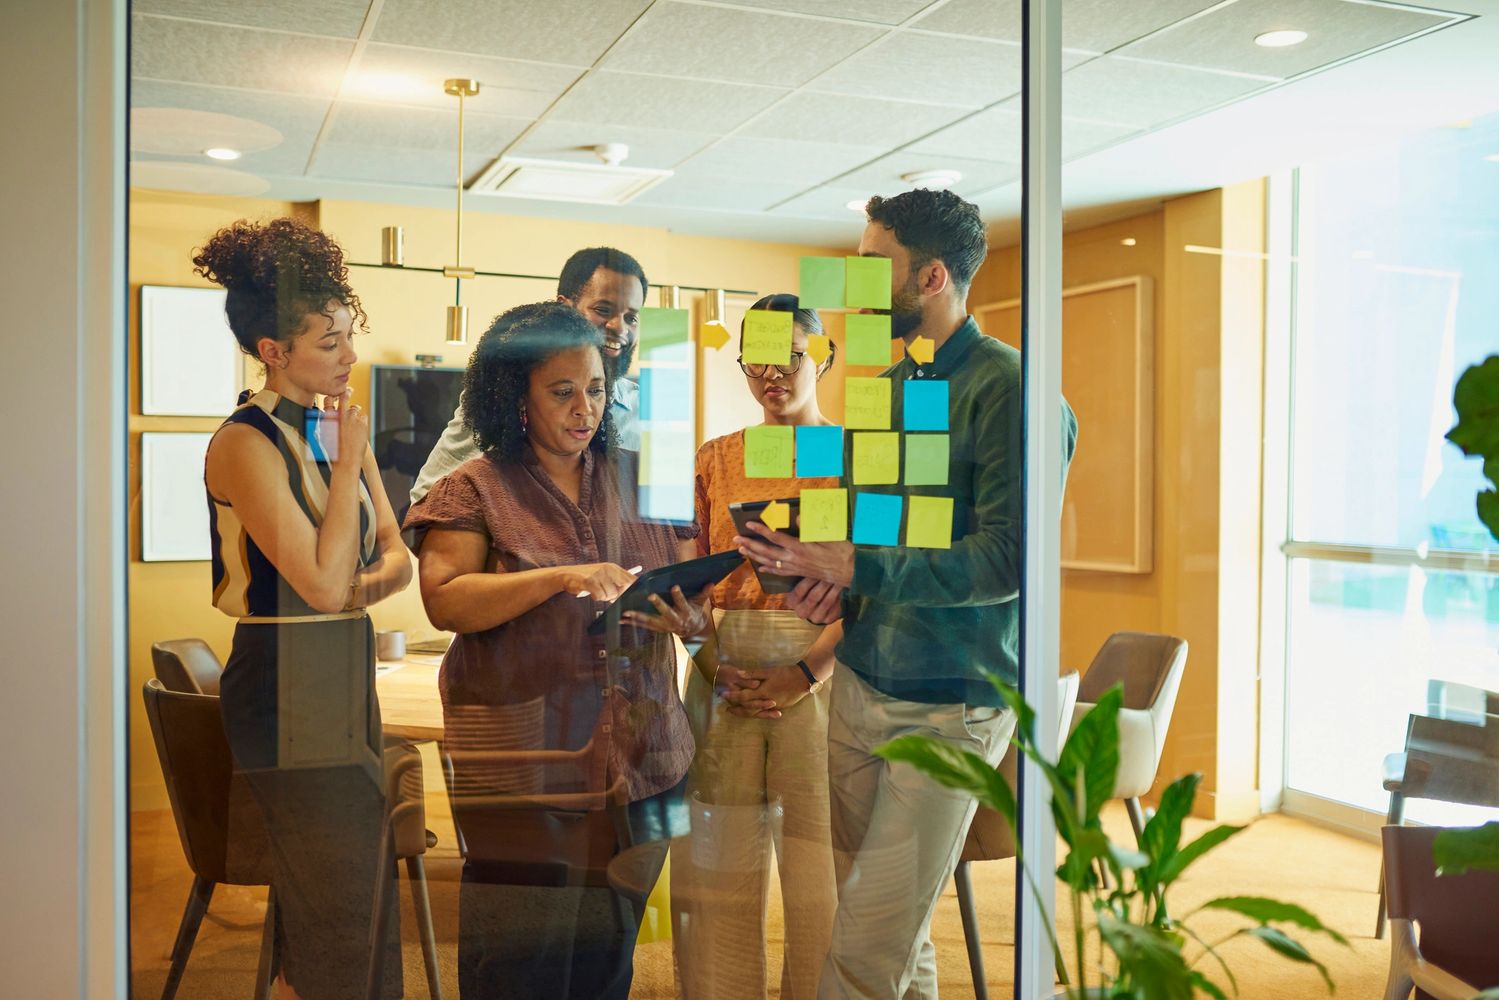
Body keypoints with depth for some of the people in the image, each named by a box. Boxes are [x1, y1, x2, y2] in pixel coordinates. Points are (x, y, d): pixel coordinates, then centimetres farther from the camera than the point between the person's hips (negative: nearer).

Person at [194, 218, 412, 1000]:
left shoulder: (335, 426, 9)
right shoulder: (247, 443, -15)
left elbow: (398, 554, 10)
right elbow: (322, 584, -21)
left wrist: (377, 577, -13)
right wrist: (347, 465, -14)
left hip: (345, 677, 8)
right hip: (289, 691, -8)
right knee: (343, 916, -2)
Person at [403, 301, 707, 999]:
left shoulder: (638, 481, 11)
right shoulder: (477, 488, 2)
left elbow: (694, 590, 12)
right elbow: (444, 601, -10)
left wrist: (687, 614, -12)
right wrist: (562, 579, -22)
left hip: (639, 759, 3)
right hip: (524, 768, -3)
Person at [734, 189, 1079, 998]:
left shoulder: (1008, 388, -12)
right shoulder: (882, 385, 12)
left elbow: (1008, 560, -19)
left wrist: (854, 568, -22)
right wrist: (835, 577, 0)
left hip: (948, 704, -7)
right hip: (860, 682, 7)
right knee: (893, 935, 14)